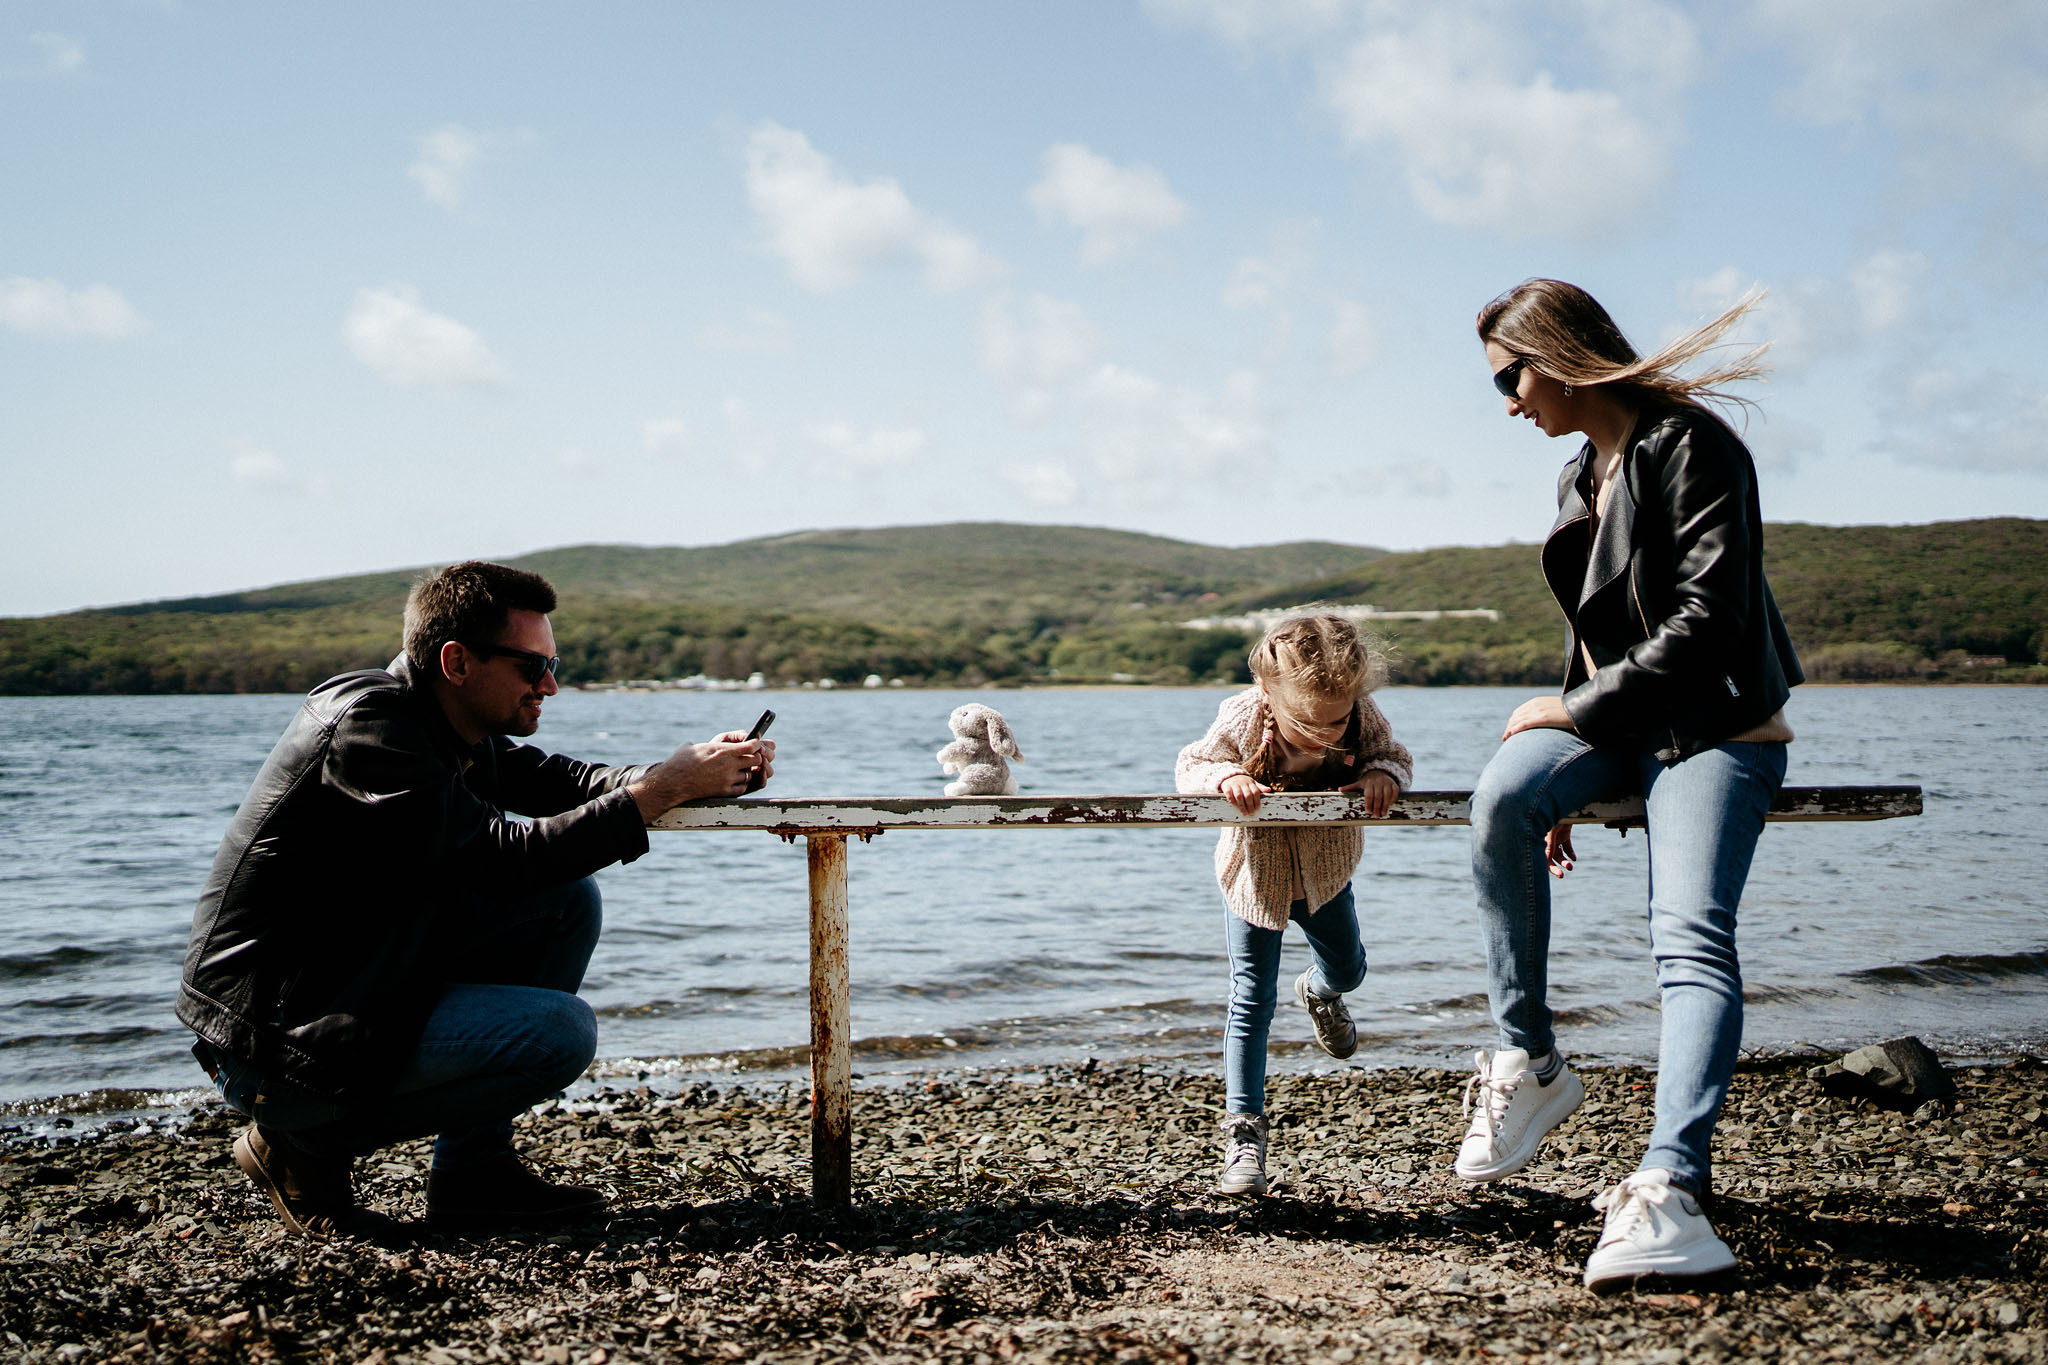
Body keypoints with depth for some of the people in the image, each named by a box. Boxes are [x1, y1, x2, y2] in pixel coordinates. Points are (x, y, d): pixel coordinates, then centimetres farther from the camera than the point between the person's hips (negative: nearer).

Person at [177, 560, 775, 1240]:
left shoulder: (452, 726, 7)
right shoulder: (366, 724, -22)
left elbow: (556, 781, 14)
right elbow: (505, 855, -26)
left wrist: (699, 771, -3)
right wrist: (665, 788, -22)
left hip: (357, 989, 10)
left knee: (569, 899, 5)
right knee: (560, 1030, -20)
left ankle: (476, 1167, 7)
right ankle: (310, 1141, -3)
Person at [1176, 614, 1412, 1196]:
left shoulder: (1362, 717, -26)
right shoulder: (1241, 721, -32)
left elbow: (1395, 754, -11)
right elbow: (1190, 765, -20)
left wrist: (1383, 773, -35)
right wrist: (1226, 777, -42)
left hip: (1324, 870, 3)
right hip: (1256, 874, -3)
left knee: (1347, 966, 25)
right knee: (1251, 1001, -3)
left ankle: (1320, 992, 63)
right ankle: (1244, 1129, 3)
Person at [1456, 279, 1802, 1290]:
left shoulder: (1691, 446, -10)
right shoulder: (1582, 477, 17)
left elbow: (1708, 620, -19)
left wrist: (1576, 711, -15)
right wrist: (1560, 787, 17)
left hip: (1716, 730, -6)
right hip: (1617, 725, 7)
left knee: (1690, 935, -26)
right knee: (1501, 798, -25)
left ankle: (1670, 1188, -40)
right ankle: (1529, 1064, -15)